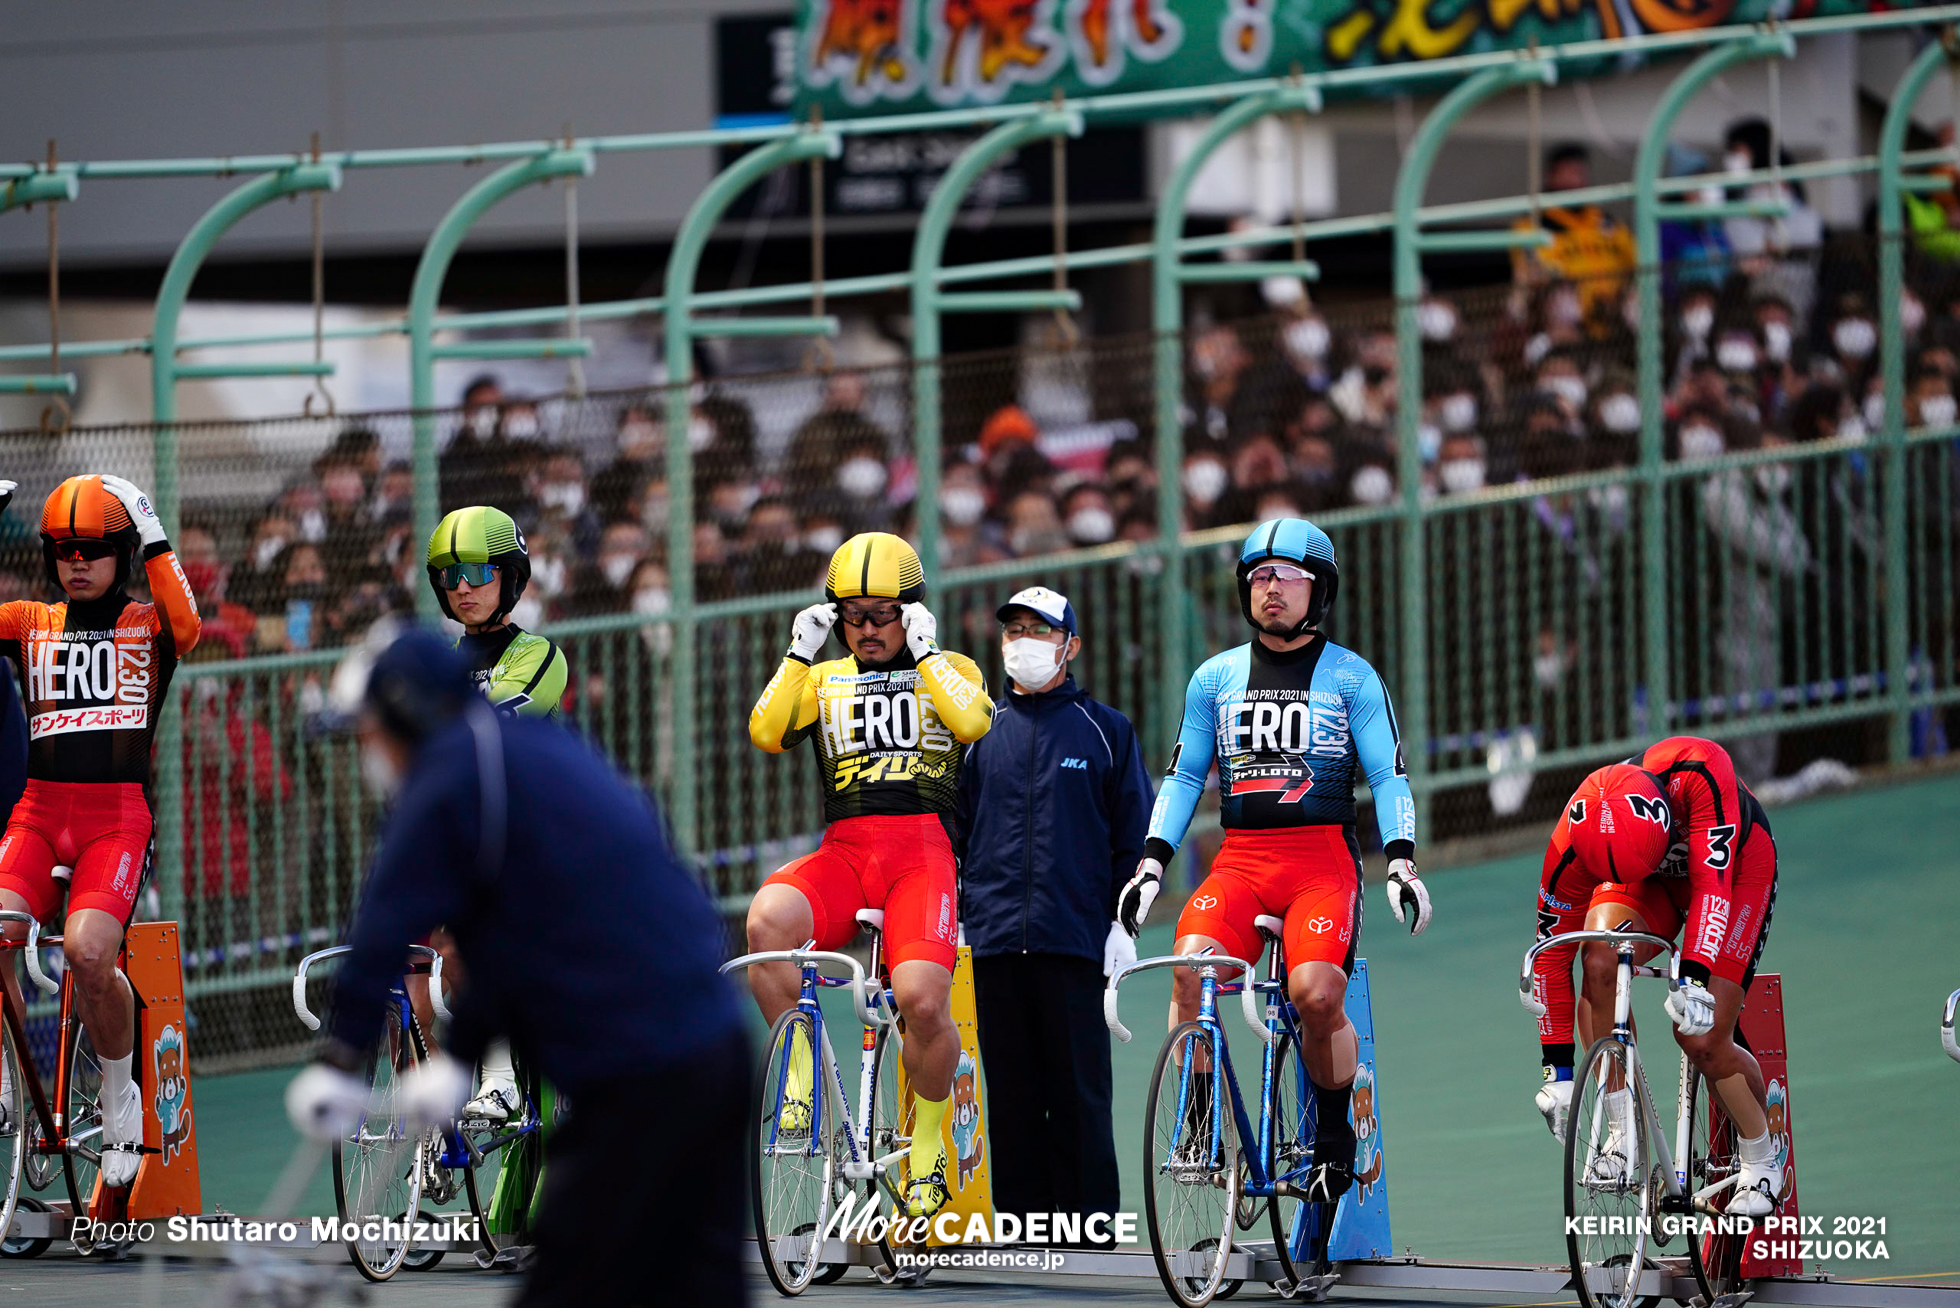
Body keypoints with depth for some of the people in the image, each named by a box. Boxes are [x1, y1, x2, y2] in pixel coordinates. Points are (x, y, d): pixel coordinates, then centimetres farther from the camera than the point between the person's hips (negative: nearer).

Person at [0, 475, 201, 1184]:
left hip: (117, 817, -3)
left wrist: (153, 535, -12)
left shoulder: (146, 623, 8)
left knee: (88, 952, -26)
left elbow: (187, 628, -15)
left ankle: (121, 1095, 0)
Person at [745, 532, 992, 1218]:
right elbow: (766, 732, 4)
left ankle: (927, 1142, 0)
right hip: (842, 852, 2)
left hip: (922, 847, -2)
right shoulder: (824, 679, 22)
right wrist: (800, 652, 0)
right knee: (768, 916, -33)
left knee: (922, 998, -25)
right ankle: (800, 1071, -16)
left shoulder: (947, 671, 16)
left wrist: (925, 653, -4)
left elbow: (973, 722, -7)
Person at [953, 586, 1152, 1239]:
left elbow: (1134, 835, 7)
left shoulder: (1105, 731, 9)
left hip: (1076, 940, -3)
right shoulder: (979, 732, 15)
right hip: (995, 940, 3)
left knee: (1079, 1088, -4)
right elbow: (953, 831, 18)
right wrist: (949, 911, 7)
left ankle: (1089, 1224, -2)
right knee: (1011, 1089, 3)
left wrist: (1124, 920, -2)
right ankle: (1020, 1216, 6)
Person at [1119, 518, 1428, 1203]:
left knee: (1317, 993, -25)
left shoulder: (1351, 677, 7)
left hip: (1323, 859, -2)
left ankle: (1335, 1134, -2)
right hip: (1240, 859, 2)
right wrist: (1150, 864, 5)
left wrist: (1401, 863, -9)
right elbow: (1183, 776, 17)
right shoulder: (1217, 677, 14)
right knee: (1191, 966, -26)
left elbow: (1388, 776, 5)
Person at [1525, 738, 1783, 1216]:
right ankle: (1623, 1135, -17)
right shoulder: (1571, 846, -31)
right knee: (1600, 962, -29)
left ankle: (1760, 1161, 11)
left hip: (1736, 867, -2)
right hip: (1653, 887, 2)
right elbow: (1552, 954, -21)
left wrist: (1695, 979, -57)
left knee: (1703, 1041, -15)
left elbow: (1712, 878, -44)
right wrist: (1557, 1067, -21)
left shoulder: (1699, 774, -41)